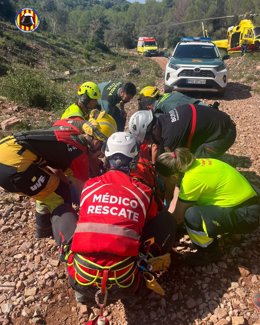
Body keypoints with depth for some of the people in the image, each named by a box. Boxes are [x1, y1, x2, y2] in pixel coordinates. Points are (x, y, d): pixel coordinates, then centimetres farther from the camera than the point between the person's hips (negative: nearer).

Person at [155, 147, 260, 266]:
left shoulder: (191, 179, -25)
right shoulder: (196, 164, -1)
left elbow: (177, 217, -11)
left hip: (247, 215, -9)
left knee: (191, 216, -26)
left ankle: (209, 252, 1)